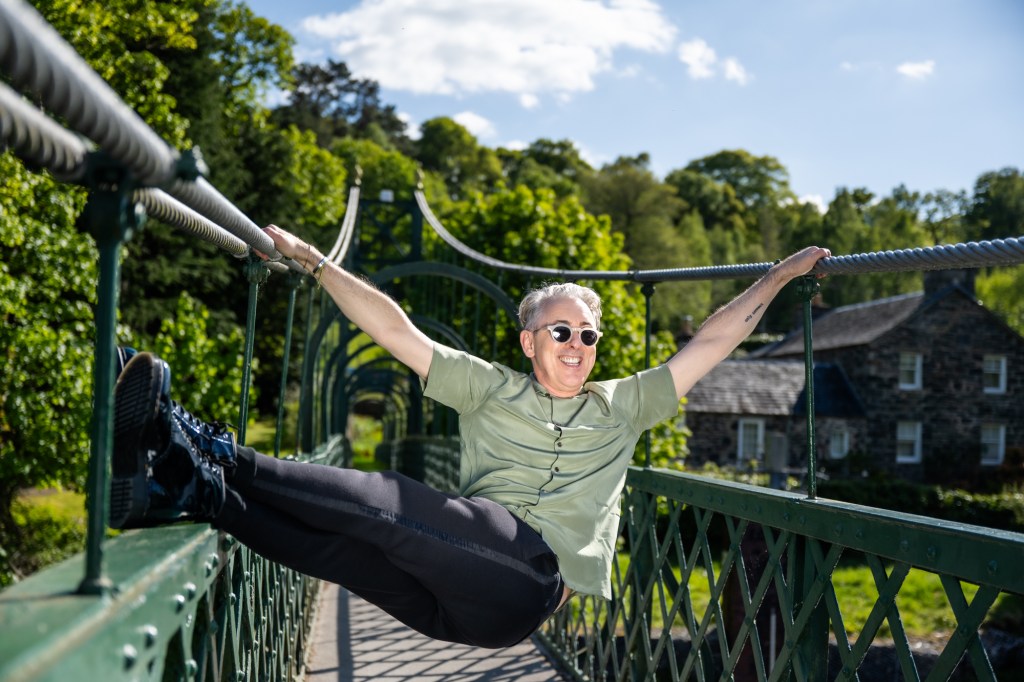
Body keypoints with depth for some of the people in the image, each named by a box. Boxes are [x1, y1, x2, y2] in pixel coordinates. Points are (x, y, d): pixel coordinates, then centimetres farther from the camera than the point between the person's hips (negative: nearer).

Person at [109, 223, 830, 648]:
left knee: (381, 500, -27)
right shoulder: (491, 388, 22)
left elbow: (712, 341, 24)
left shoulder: (621, 407, 24)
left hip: (536, 576, -2)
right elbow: (398, 331, 16)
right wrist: (315, 261, 11)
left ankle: (213, 453, -34)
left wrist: (782, 275, 23)